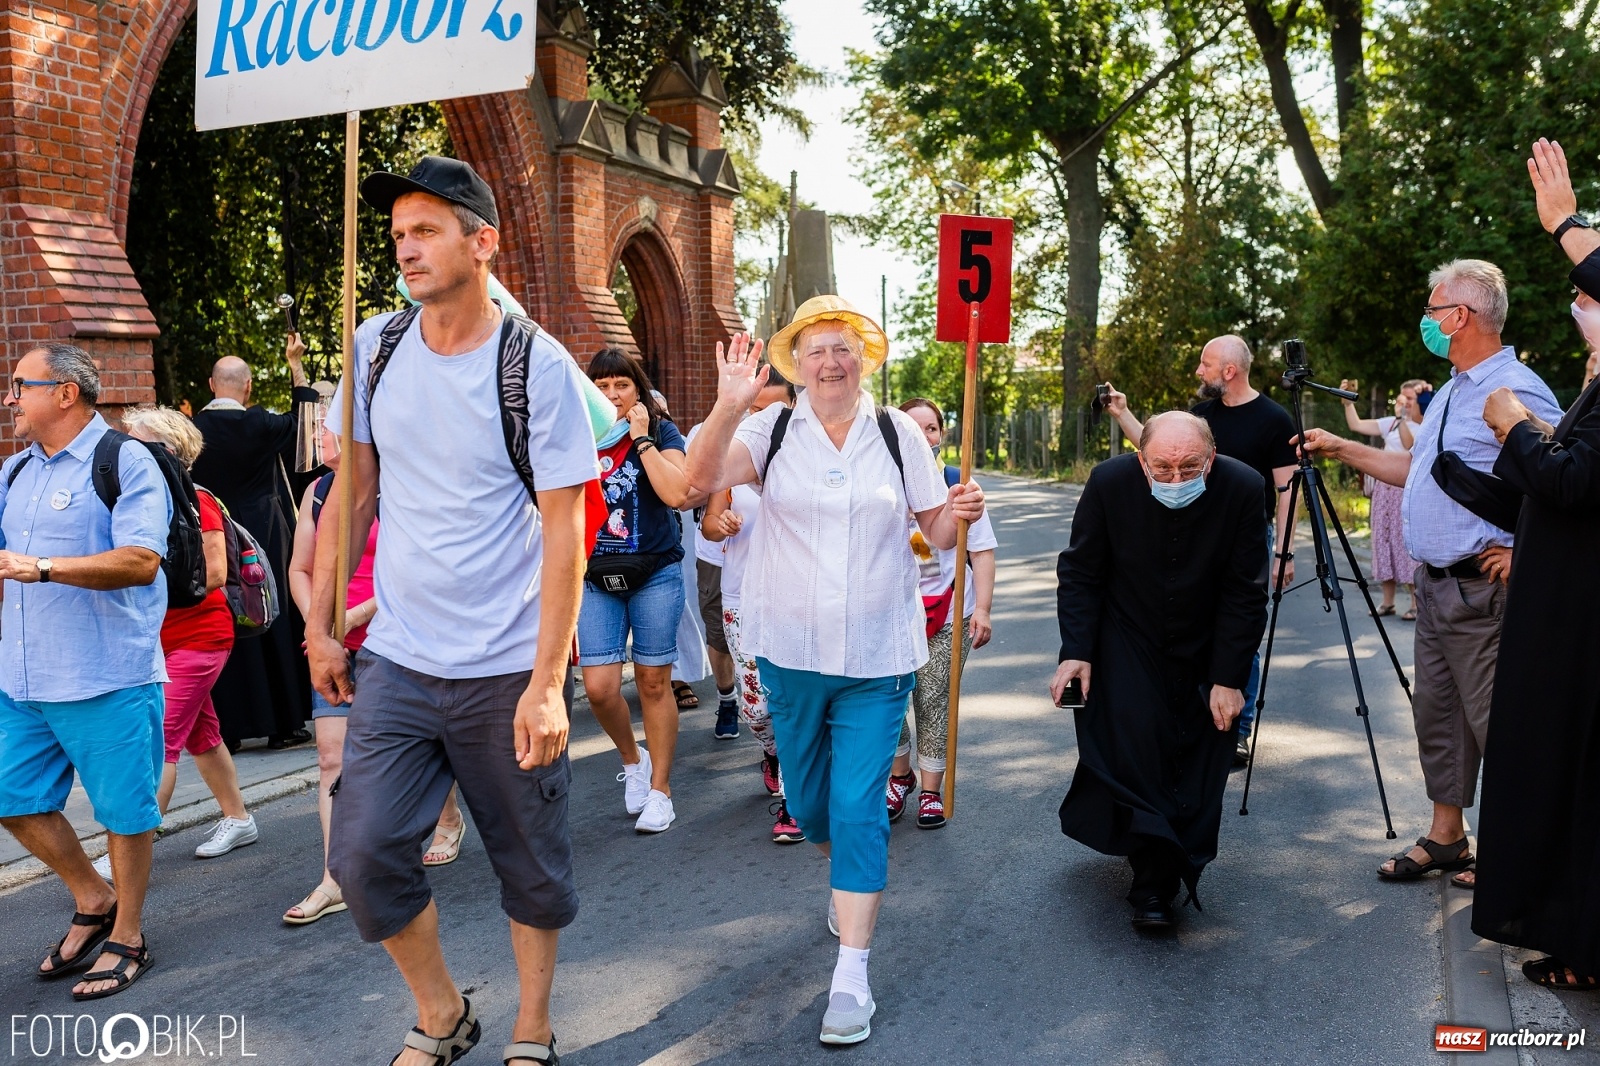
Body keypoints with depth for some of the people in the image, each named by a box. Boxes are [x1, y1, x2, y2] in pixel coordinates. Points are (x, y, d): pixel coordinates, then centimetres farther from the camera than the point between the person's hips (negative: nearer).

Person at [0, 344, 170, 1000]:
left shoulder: (125, 461, -10)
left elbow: (141, 562, -22)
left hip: (108, 680, -8)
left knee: (123, 810, 3)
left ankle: (126, 935, 19)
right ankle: (94, 902, 32)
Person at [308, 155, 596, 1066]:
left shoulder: (539, 368, -11)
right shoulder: (376, 348, 3)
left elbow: (565, 533, -13)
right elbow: (353, 490, 11)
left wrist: (546, 683, -17)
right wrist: (322, 626, 8)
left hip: (508, 670, -4)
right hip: (397, 660, 4)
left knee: (532, 864, 9)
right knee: (364, 853, 2)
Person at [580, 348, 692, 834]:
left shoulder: (661, 431, -1)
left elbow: (677, 494, -17)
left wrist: (641, 438, -14)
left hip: (655, 573, -2)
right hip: (595, 577, 2)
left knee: (653, 682, 5)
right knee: (599, 687, -6)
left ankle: (659, 788, 18)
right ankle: (632, 758, 24)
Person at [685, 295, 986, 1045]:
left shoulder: (897, 433, 0)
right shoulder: (773, 431, -3)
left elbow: (937, 531, 5)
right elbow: (700, 481, -20)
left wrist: (960, 514, -18)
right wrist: (729, 408, -35)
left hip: (877, 655, -1)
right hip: (791, 651, 2)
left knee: (859, 808, -3)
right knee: (807, 800, 18)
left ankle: (851, 974, 5)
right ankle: (849, 878, 50)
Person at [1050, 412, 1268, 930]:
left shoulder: (1243, 489, -20)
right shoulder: (1109, 482, -20)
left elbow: (1245, 595, -12)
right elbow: (1079, 573, -9)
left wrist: (1229, 678, -12)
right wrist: (1075, 651, -16)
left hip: (1205, 651, 1)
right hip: (1127, 645, -1)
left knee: (1199, 769, 3)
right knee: (1132, 752, -13)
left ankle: (1179, 867, 23)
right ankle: (1154, 884, -3)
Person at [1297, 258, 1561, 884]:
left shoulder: (1515, 391, -16)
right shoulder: (1450, 393, 16)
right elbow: (1414, 467, 27)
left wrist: (1524, 551, -19)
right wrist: (1340, 449, 26)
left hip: (1480, 591, -10)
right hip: (1434, 585, 10)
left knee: (1494, 721, -2)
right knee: (1437, 715, 14)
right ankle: (1445, 838, 26)